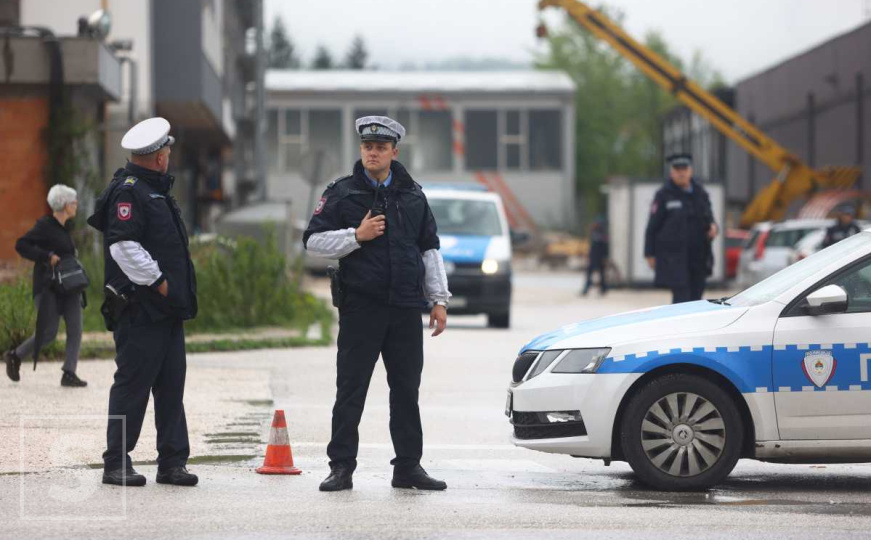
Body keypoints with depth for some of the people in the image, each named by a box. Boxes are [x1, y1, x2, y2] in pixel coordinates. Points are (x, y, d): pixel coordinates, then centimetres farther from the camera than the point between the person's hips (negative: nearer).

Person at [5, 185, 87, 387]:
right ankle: (15, 356, 16)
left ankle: (69, 374, -1)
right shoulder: (45, 226, -11)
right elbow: (21, 245, -16)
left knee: (75, 329, -3)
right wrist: (47, 257, -21)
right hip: (48, 287, -8)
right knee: (48, 332, -5)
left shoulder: (64, 227, 14)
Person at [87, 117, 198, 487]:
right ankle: (116, 464, 2)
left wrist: (178, 295, 18)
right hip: (140, 309, -10)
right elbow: (124, 246, -22)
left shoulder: (156, 191, 20)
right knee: (133, 383, -5)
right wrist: (157, 281, -17)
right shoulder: (128, 191, -12)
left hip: (167, 309, 10)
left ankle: (172, 462, 12)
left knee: (171, 384, 8)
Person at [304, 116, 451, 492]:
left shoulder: (413, 196, 13)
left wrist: (439, 300, 11)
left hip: (406, 309, 3)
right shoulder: (341, 194, 2)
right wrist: (357, 235, -14)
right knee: (350, 390, -2)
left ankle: (408, 467, 15)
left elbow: (429, 250, 17)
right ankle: (341, 468, 2)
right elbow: (313, 241, -2)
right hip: (360, 308, -3)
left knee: (407, 390, 7)